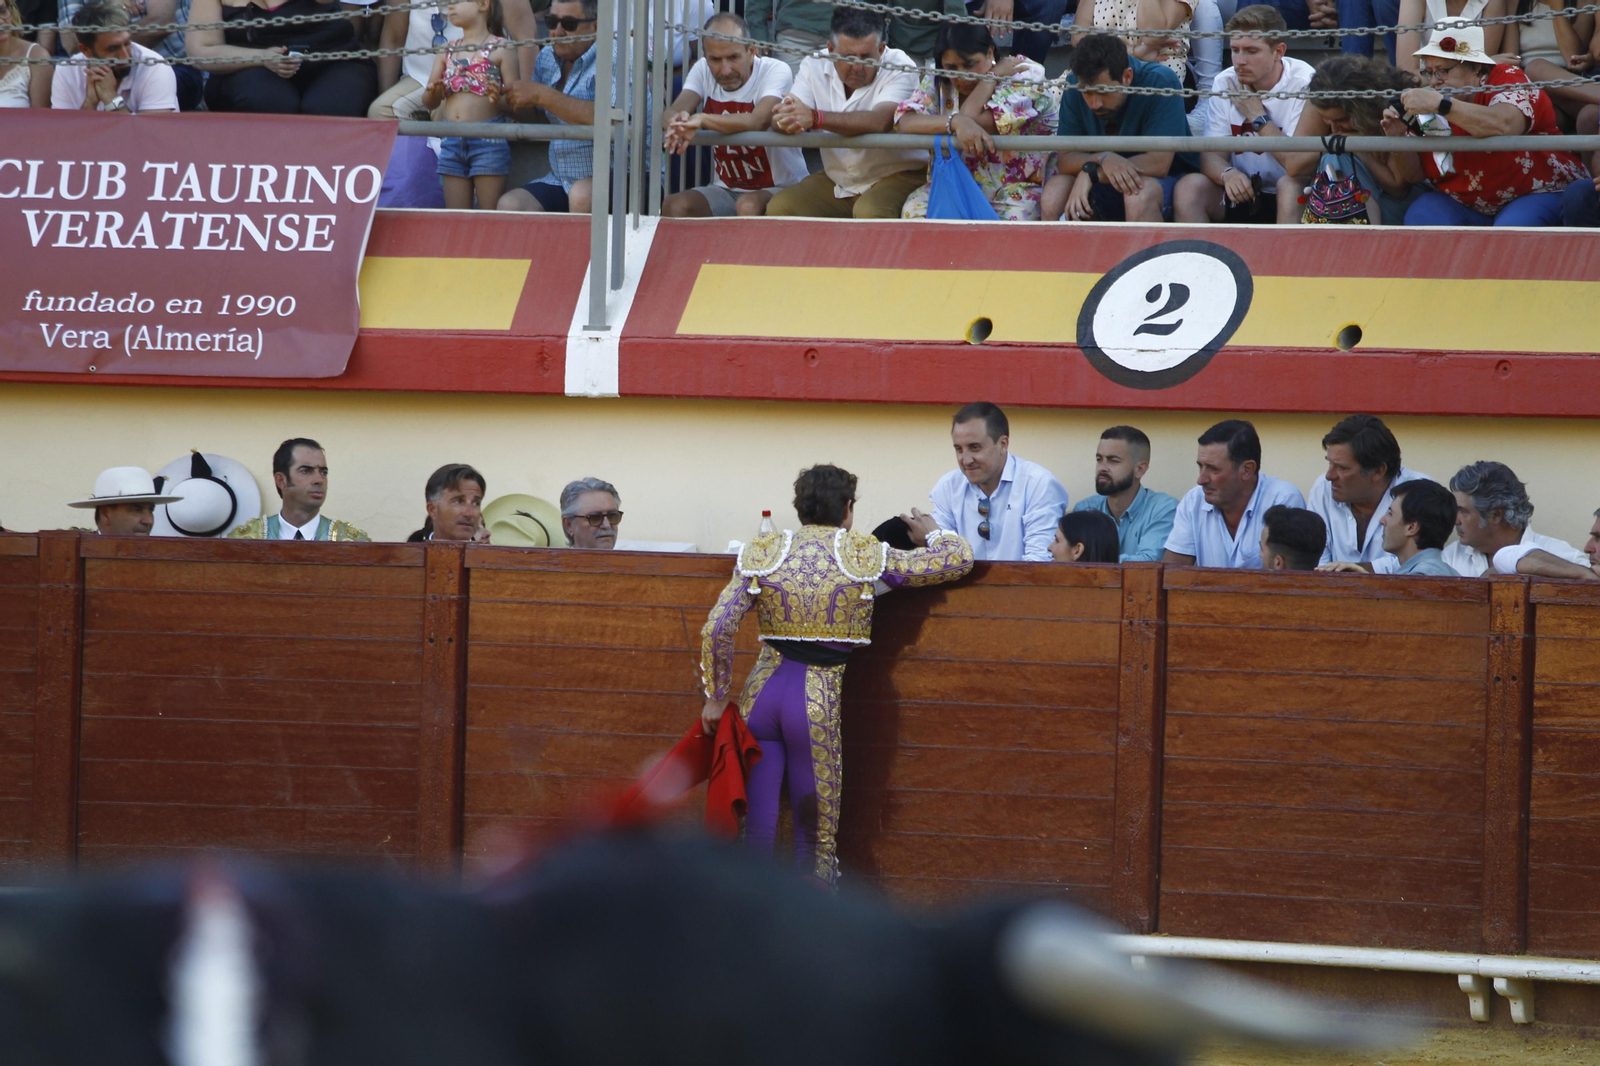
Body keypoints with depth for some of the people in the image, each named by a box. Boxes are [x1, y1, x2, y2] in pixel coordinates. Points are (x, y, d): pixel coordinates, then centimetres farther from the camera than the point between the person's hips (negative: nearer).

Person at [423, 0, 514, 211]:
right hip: (452, 141, 5)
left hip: (488, 139, -5)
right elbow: (429, 103, 15)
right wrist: (433, 93, -7)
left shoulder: (500, 49, -1)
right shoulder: (447, 51, 14)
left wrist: (500, 98, -27)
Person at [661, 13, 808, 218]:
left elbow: (759, 121, -33)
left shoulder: (776, 71, -15)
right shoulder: (703, 70, 1)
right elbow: (672, 112, -15)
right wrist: (679, 123, -42)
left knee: (749, 206, -38)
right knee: (674, 207, -23)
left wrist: (702, 119, -45)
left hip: (780, 188, -5)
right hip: (727, 190, 5)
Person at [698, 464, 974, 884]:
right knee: (815, 833, 8)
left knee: (755, 826, 4)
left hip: (763, 692, 2)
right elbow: (959, 558, 9)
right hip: (819, 700, -2)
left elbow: (716, 630, -1)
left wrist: (716, 696, 10)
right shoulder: (867, 556, 2)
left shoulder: (761, 553, 6)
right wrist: (932, 533, 31)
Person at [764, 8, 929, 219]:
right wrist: (784, 121, -41)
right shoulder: (814, 66, -1)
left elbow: (880, 122, -34)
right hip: (837, 182, 5)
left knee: (869, 212, -35)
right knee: (779, 208, -14)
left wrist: (815, 118, -47)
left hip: (897, 175, -5)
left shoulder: (899, 67, -16)